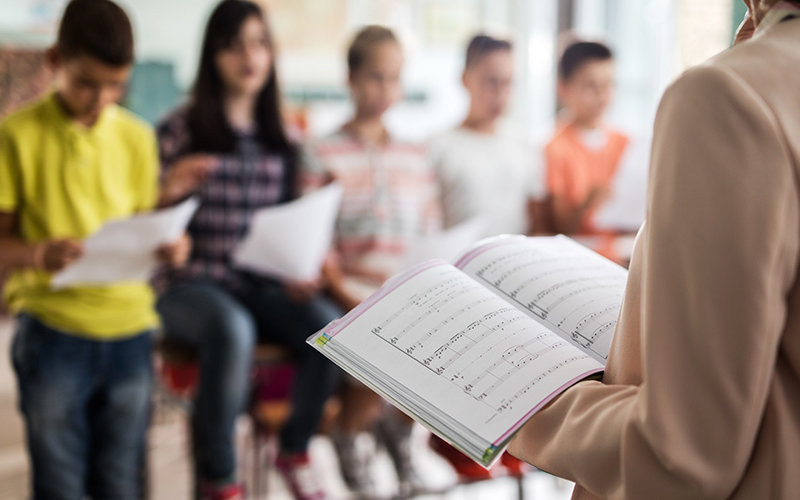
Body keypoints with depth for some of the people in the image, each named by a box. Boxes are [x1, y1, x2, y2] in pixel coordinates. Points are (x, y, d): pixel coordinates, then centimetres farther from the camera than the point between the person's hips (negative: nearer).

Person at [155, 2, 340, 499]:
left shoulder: (282, 140, 13)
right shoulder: (180, 130, 1)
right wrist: (171, 193, -21)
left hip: (263, 288, 4)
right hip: (193, 285, -4)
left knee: (329, 323, -26)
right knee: (233, 329, -37)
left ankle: (295, 449, 2)